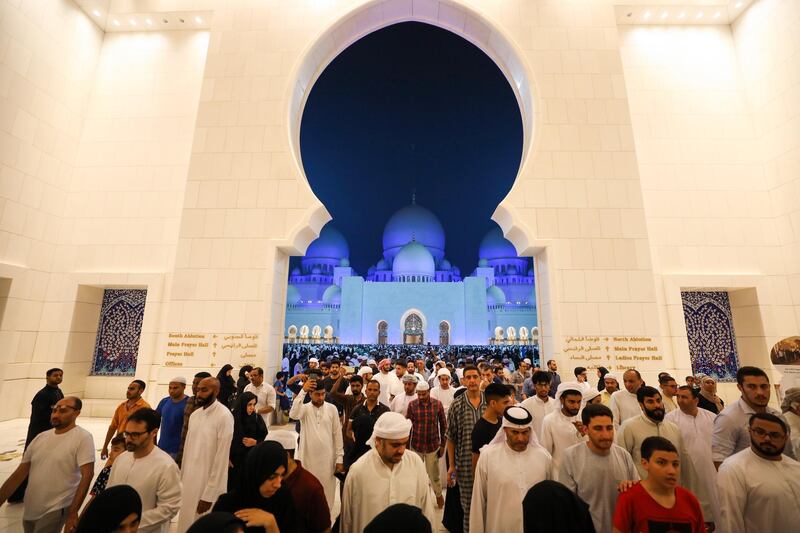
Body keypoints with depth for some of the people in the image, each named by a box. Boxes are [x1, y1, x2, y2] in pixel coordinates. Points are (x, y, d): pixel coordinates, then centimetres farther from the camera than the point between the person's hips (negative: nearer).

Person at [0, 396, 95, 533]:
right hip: (29, 510, 6)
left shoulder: (83, 437, -15)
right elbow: (18, 475, 11)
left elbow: (87, 475, -20)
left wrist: (72, 513, -22)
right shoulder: (40, 437, 4)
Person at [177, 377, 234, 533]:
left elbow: (221, 458, -19)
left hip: (208, 483, -6)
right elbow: (188, 448, 10)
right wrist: (182, 478, 9)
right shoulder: (194, 414, 4)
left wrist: (209, 495, -16)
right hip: (189, 480, 7)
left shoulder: (224, 416, -20)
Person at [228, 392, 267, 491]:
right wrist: (227, 458, -4)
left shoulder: (257, 418, -6)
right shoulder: (233, 418, -8)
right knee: (232, 486, 8)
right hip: (234, 459, 0)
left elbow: (266, 438, 1)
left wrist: (255, 442, -16)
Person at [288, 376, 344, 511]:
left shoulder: (332, 408, -4)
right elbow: (293, 414, -29)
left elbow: (337, 434, 0)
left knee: (326, 491, 10)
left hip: (327, 458, 1)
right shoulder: (305, 408, -5)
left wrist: (339, 458, -1)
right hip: (308, 458, 0)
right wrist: (303, 391, -34)